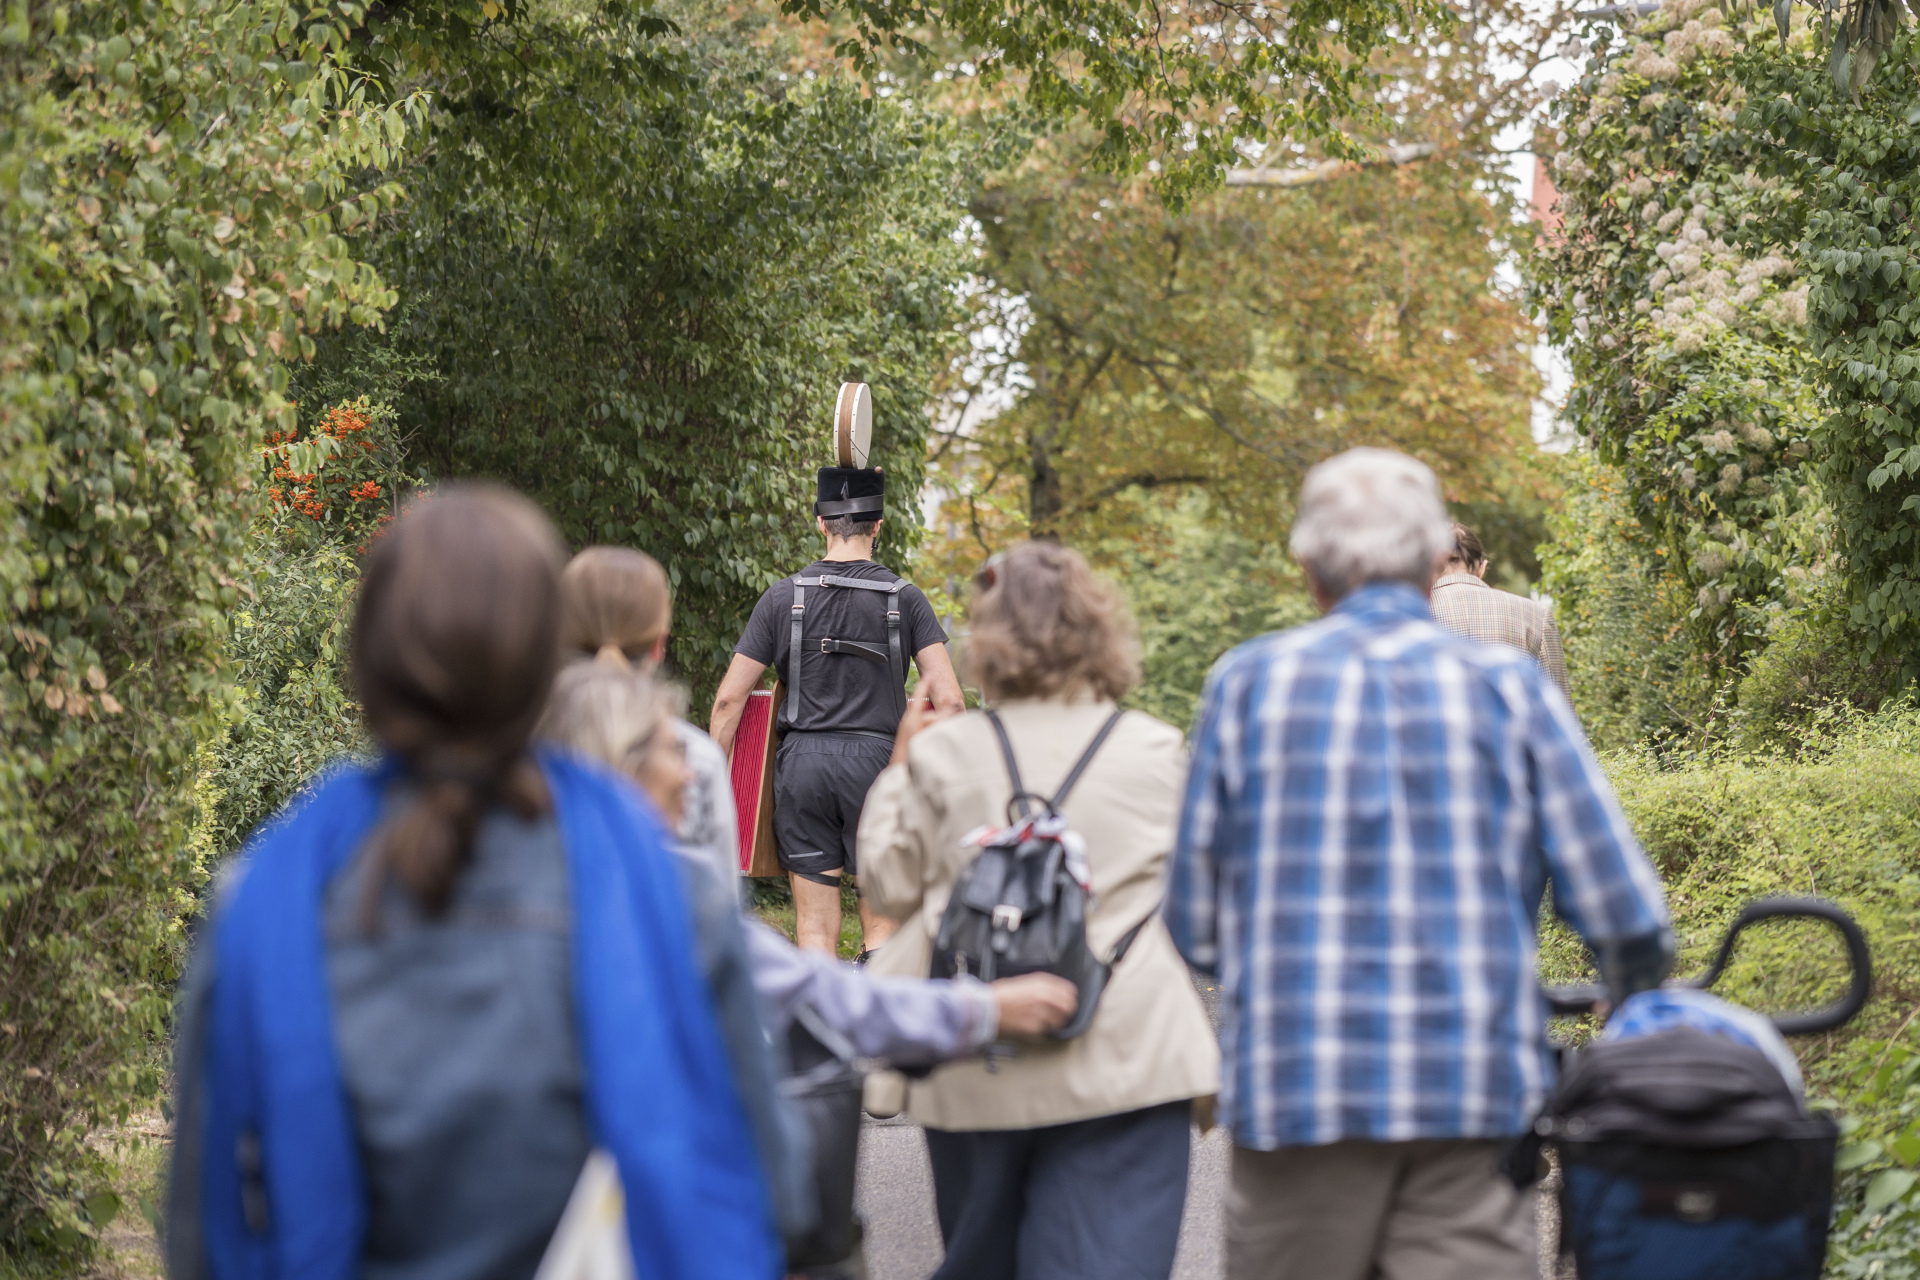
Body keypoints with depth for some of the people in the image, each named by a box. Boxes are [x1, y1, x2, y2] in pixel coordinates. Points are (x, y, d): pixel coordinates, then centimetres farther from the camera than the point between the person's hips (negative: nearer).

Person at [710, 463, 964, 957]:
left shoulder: (783, 597, 3)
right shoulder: (905, 598, 1)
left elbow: (729, 699, 1)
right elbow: (949, 700, -6)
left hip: (802, 761, 1)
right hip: (876, 759, -1)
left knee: (815, 929, 5)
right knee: (882, 926, 7)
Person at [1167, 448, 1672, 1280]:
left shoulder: (1248, 683, 3)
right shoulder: (1507, 687, 2)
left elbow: (1193, 926, 5)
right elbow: (1625, 918, -1)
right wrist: (1635, 1019, 21)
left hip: (1293, 1091, 1)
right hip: (1474, 1089, -1)